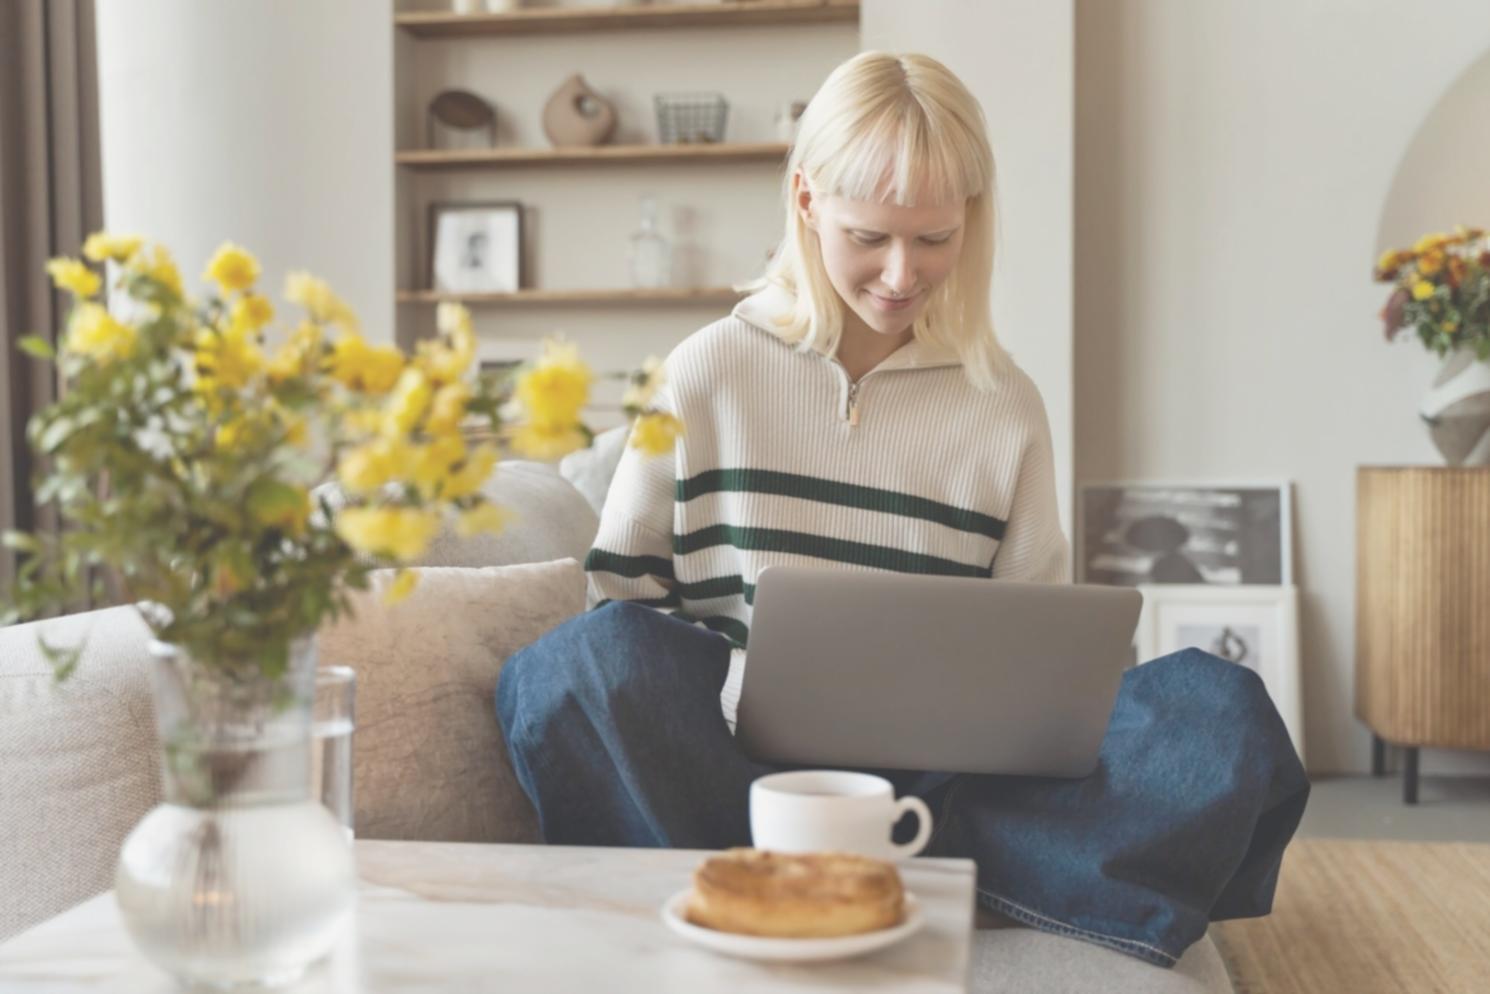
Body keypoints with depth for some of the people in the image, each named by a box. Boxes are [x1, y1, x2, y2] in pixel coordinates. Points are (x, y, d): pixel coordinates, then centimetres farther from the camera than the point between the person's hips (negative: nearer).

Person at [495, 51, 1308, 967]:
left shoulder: (1006, 405, 9)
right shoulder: (709, 373, 5)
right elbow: (622, 598, 6)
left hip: (940, 770, 2)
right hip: (743, 760, -1)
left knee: (1223, 710, -22)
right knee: (588, 657, -31)